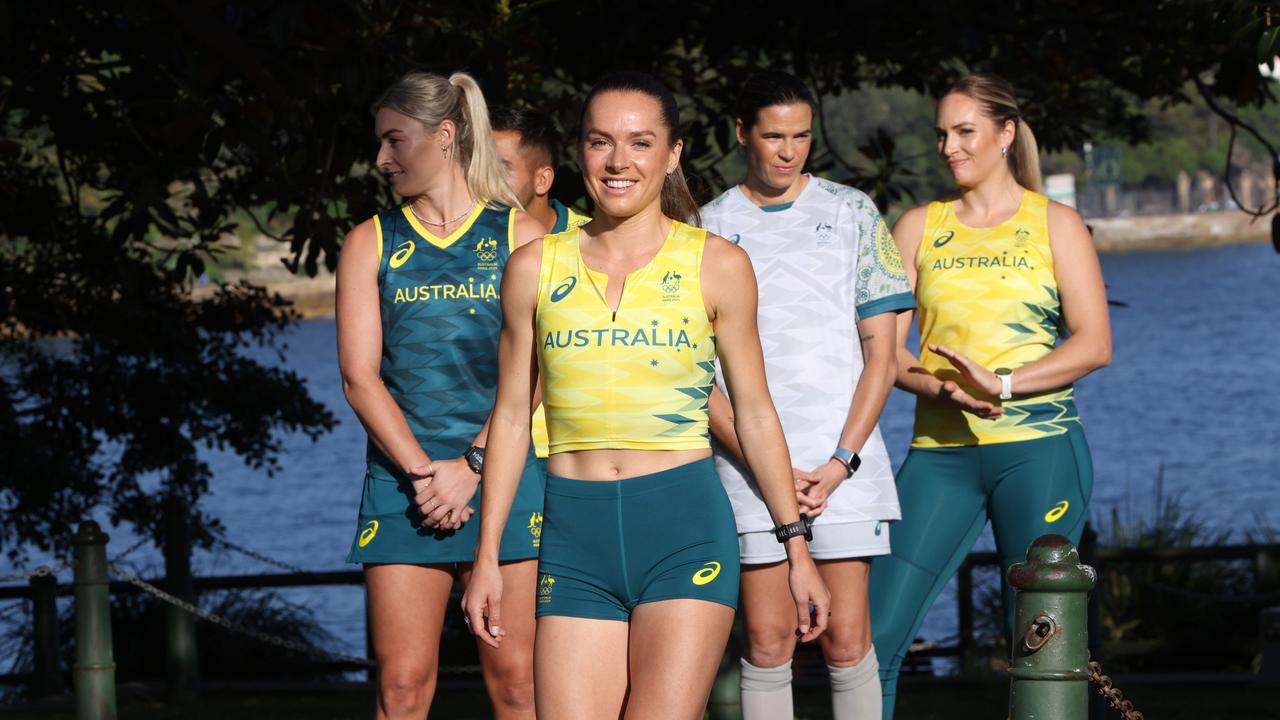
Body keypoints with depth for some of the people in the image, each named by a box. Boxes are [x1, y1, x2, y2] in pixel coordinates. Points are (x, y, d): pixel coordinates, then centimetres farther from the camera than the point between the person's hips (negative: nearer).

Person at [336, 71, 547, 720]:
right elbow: (360, 376, 3)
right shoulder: (371, 244, 12)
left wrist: (470, 467, -12)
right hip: (400, 484, 2)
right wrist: (421, 471, -10)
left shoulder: (520, 236, 6)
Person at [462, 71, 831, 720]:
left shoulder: (716, 266, 4)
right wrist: (487, 556, 10)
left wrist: (797, 545, 8)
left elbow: (754, 414, 9)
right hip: (575, 535, 2)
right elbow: (512, 414, 13)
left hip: (685, 526, -2)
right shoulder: (536, 268, 8)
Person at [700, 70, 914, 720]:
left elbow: (881, 350, 6)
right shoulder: (709, 228, 7)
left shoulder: (851, 214, 8)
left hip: (844, 462, 0)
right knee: (767, 642, -3)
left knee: (846, 642, -4)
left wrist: (842, 461, -6)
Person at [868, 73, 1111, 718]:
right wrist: (944, 388, -12)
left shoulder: (1054, 224, 7)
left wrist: (1002, 384, -15)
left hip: (1037, 446, -2)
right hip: (941, 451, 3)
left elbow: (1094, 344, -2)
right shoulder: (919, 227, 13)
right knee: (877, 630, -7)